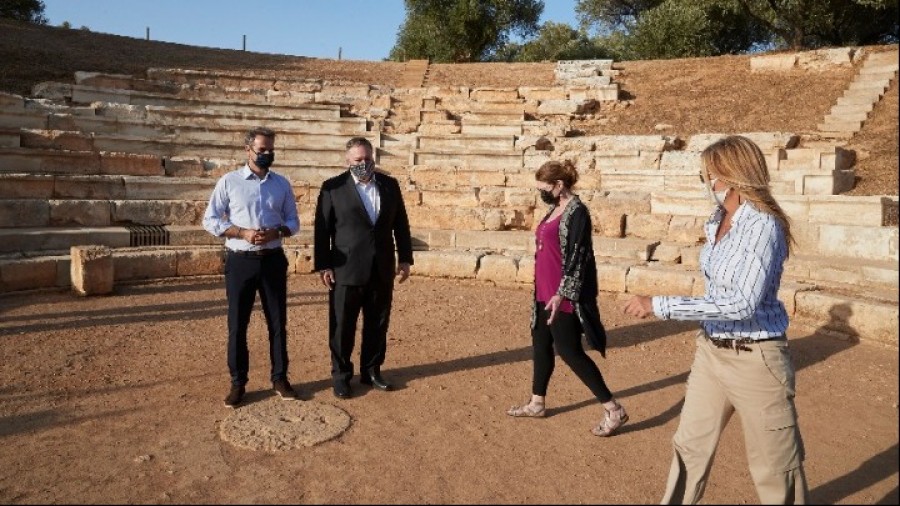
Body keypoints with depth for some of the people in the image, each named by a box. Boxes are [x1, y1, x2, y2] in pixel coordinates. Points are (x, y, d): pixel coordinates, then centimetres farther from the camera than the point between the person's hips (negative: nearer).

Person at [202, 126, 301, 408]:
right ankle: (238, 383, 20)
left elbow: (293, 222, 9)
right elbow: (210, 221, -2)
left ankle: (280, 378, 24)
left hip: (273, 260, 2)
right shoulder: (229, 182, -1)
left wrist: (276, 232, -12)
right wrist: (243, 233, -16)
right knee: (237, 324, 6)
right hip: (240, 261, -2)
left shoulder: (282, 184, 6)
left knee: (278, 322, 9)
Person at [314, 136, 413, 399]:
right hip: (346, 269, -3)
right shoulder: (333, 187, -3)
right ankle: (341, 375, 21)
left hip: (382, 270, 3)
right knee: (342, 327, 6)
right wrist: (323, 265, -6)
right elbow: (322, 229, -3)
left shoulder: (390, 185, 7)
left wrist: (405, 258, 8)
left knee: (377, 325, 11)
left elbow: (401, 224, 11)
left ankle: (372, 370, 27)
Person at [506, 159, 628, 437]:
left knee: (569, 351, -6)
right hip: (545, 293, 10)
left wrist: (562, 293, -24)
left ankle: (614, 410, 3)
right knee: (540, 345, 17)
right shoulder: (555, 209, 13)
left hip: (562, 296, -10)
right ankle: (537, 403, 32)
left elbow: (577, 258, -21)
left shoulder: (577, 212, -16)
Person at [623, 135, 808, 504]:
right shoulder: (717, 221, 3)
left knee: (775, 468, 8)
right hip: (710, 351, 8)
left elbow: (742, 305, -31)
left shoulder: (763, 226, -21)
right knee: (690, 446, 19)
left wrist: (660, 306, -31)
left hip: (754, 359, -8)